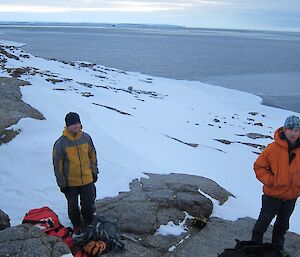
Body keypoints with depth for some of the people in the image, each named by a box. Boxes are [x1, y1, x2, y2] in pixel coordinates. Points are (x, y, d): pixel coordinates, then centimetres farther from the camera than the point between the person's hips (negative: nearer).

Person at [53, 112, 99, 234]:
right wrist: (62, 183, -9)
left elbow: (92, 155, 8)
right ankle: (76, 226, 41)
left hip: (87, 179, 3)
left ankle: (89, 222, 44)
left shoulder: (86, 138, -6)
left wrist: (94, 172, 11)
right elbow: (57, 164, -11)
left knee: (89, 204, 17)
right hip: (70, 182, -2)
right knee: (73, 206, 17)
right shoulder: (61, 143, -18)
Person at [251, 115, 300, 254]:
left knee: (283, 223, 22)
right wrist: (270, 181, -17)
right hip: (273, 194, -4)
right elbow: (259, 166, -11)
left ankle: (278, 246, 43)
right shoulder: (273, 148, -20)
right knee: (264, 220, 9)